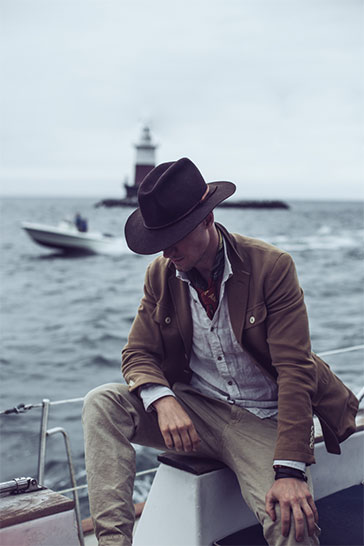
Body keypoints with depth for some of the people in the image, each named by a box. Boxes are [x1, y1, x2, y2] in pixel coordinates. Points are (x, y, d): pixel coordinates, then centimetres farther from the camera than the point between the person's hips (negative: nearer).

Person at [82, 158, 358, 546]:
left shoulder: (272, 266, -14)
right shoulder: (161, 273, -1)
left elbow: (294, 369, -16)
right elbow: (138, 354, 2)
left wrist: (290, 471, -25)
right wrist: (163, 401, -23)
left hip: (262, 422, -4)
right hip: (195, 413, 4)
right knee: (101, 403, -21)